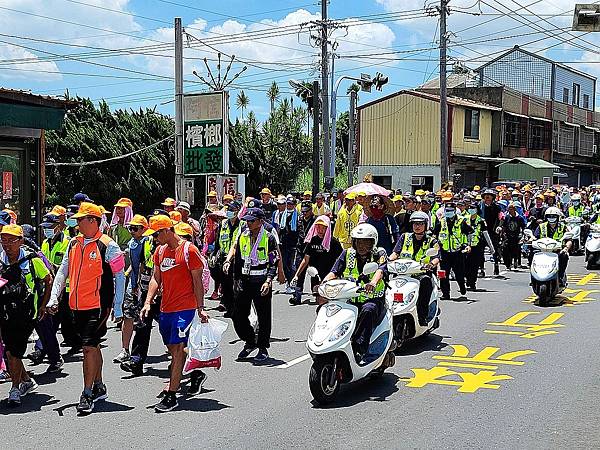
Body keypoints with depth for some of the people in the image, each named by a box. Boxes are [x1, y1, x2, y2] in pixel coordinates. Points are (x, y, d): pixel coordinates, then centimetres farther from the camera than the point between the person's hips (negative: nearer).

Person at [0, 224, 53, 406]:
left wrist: (43, 305, 6)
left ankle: (15, 390, 6)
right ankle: (27, 381, 29)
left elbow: (48, 280, 8)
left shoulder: (32, 260, -5)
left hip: (27, 313, -4)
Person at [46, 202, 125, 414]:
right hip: (77, 305, 7)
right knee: (92, 346, 17)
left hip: (98, 305, -7)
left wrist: (117, 305, -7)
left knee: (89, 347, -9)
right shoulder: (74, 244, 10)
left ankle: (87, 394, -2)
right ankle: (99, 387, 29)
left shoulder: (107, 245, -10)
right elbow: (63, 272, 14)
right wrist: (54, 298, 5)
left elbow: (120, 276, -6)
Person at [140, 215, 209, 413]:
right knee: (173, 349, 14)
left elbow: (197, 282, -8)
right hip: (165, 309, 8)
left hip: (185, 308, -7)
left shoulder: (189, 250, -9)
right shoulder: (160, 251, 12)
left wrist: (201, 309, -10)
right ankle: (196, 374, 37)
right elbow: (156, 279, 14)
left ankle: (171, 395, -7)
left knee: (177, 348, -10)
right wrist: (148, 302, 2)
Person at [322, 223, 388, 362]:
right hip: (350, 300, 4)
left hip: (373, 300, -4)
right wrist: (324, 282, -19)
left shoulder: (379, 254, 3)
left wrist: (372, 283, -41)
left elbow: (380, 270, -19)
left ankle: (359, 349, -42)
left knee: (368, 310, -37)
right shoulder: (347, 254, 13)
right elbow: (334, 272, 3)